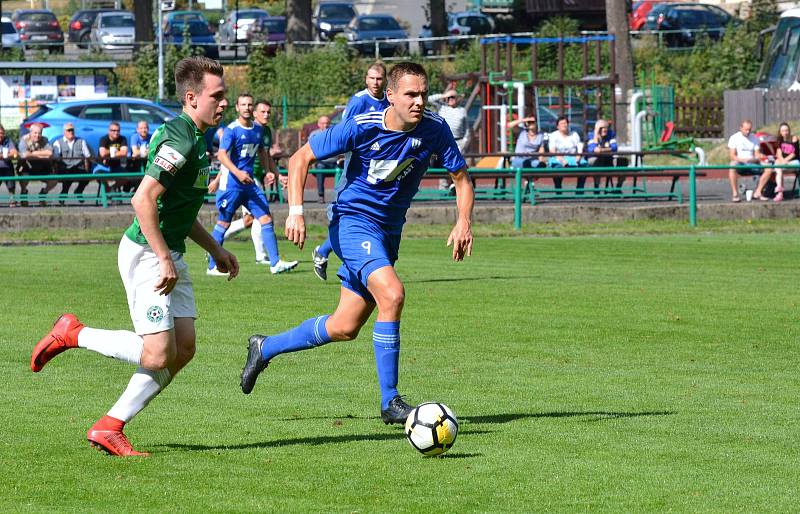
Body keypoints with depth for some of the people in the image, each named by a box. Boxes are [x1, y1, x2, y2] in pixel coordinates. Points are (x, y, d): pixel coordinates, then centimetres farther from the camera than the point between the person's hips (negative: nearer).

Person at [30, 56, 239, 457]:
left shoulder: (196, 138, 14)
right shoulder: (180, 140, -19)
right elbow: (143, 199, -27)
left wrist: (215, 250, 25)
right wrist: (164, 259, -25)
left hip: (169, 255, 10)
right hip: (147, 254, -10)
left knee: (183, 348, 3)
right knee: (159, 354, -12)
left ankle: (110, 427, 8)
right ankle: (72, 334, 6)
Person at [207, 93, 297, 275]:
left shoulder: (258, 129, 10)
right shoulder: (231, 129, -11)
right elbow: (222, 155, -21)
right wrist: (237, 173, -34)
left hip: (249, 183, 6)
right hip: (231, 183, -6)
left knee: (266, 219, -2)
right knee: (223, 223, 0)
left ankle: (275, 263, -1)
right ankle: (212, 266, 10)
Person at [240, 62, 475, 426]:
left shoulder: (434, 130, -9)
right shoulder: (362, 128, -18)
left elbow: (461, 177, 3)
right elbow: (300, 159, -9)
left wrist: (464, 221, -15)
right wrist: (296, 211, -20)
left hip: (389, 230, 6)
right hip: (352, 220, -6)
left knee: (345, 328, 8)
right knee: (392, 294, -28)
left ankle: (264, 348, 31)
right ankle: (390, 402, -20)